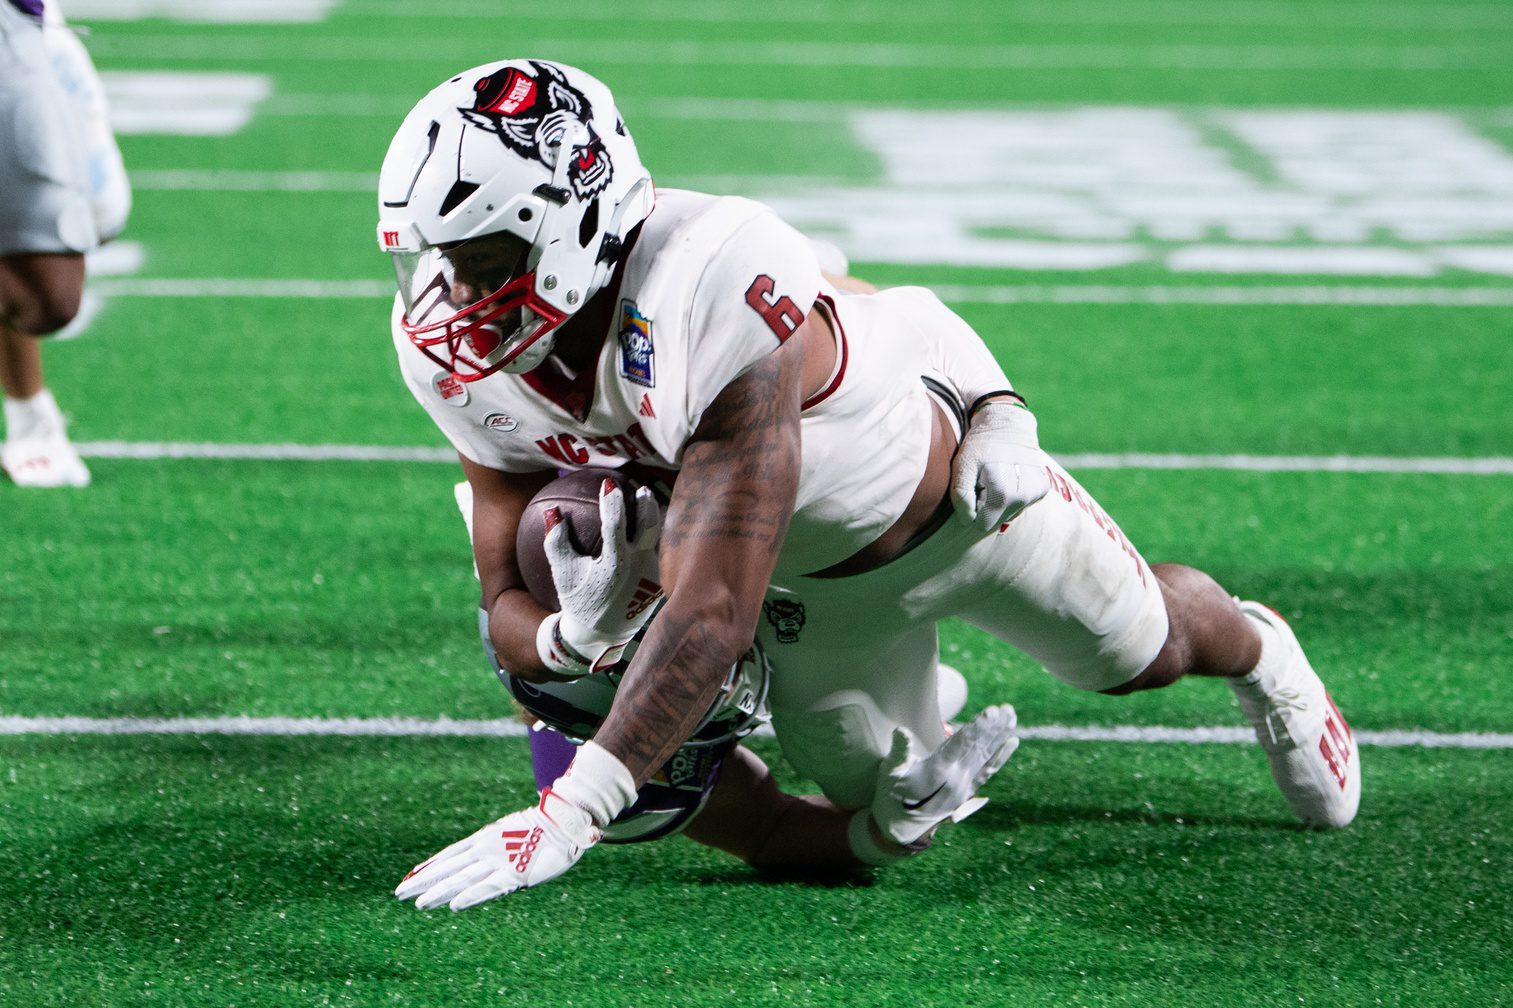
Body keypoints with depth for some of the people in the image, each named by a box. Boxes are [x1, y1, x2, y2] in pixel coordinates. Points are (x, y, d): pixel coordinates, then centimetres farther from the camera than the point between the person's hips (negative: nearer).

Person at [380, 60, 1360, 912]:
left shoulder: (719, 295, -49)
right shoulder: (454, 351, -26)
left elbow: (717, 610, -51)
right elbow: (511, 606, -17)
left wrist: (567, 817, -58)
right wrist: (575, 635, -42)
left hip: (960, 492, -5)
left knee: (1145, 649, 21)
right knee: (889, 827, 15)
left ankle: (1257, 651, 56)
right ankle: (921, 706, 48)